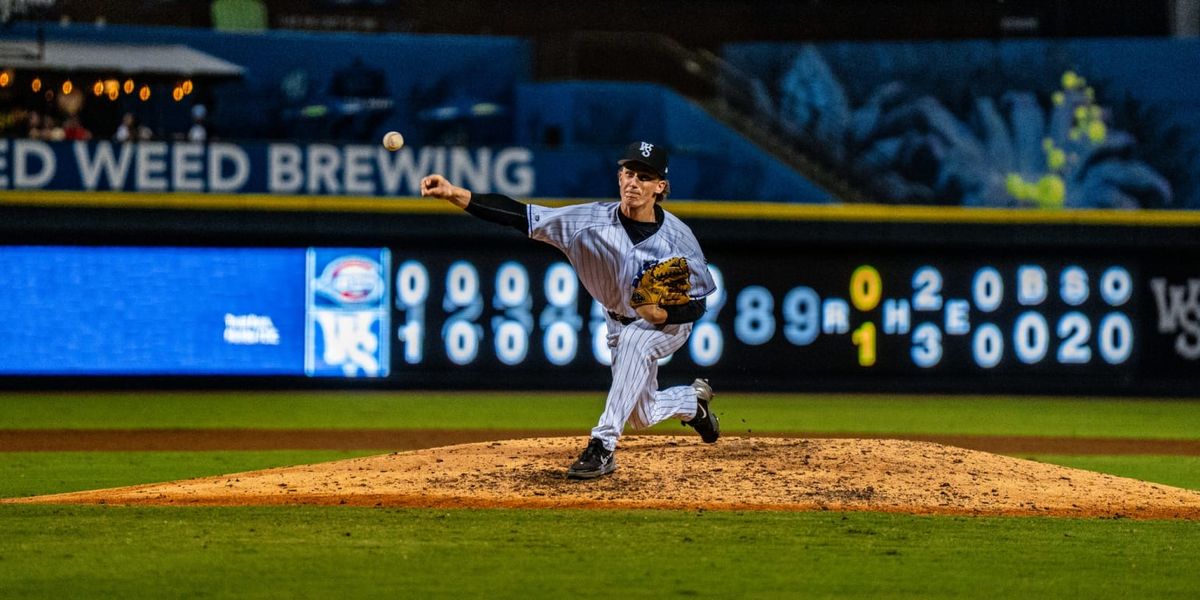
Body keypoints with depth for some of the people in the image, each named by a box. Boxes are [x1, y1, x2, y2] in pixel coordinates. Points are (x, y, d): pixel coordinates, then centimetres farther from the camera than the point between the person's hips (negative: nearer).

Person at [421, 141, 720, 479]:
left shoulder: (677, 236, -27)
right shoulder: (594, 220, -22)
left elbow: (698, 305, -18)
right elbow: (523, 216, -28)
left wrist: (662, 314, -41)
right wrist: (455, 194, -39)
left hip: (671, 323, -4)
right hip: (620, 322, 4)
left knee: (633, 339, -38)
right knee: (642, 416, 14)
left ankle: (603, 446, -36)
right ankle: (694, 401, 50)